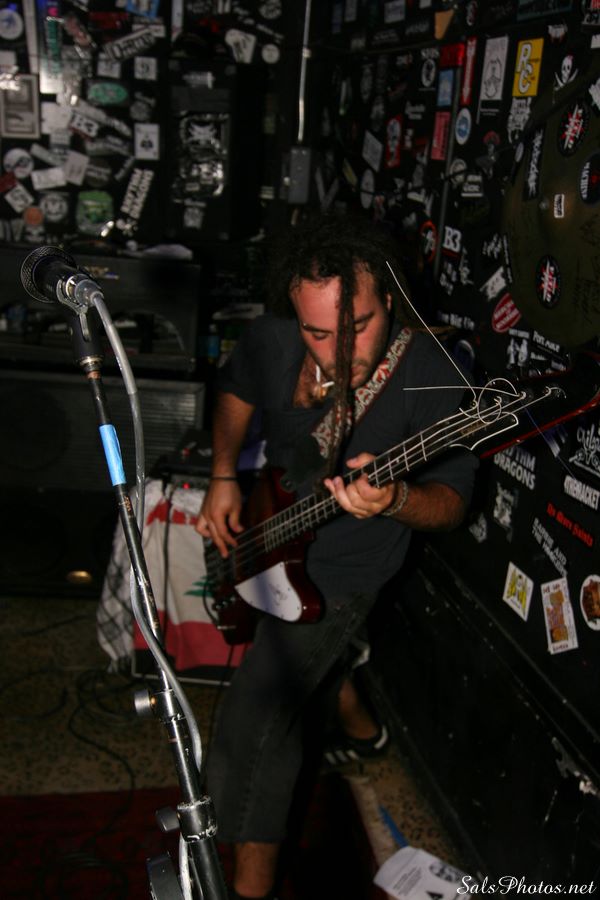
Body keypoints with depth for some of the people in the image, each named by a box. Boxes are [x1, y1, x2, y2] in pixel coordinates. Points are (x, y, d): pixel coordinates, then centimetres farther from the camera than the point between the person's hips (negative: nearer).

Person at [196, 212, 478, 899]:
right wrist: (223, 476, 0)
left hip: (337, 569, -6)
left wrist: (394, 499, -41)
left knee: (252, 729, -11)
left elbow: (450, 502, -20)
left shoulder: (432, 380, -27)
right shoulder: (272, 339, -13)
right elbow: (236, 391, 10)